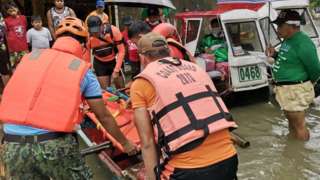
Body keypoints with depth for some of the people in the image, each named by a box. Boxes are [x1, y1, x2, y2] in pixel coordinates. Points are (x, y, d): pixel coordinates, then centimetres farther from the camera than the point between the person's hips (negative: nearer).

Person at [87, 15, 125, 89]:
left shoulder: (114, 31, -28)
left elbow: (122, 51, -21)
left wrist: (116, 70, -24)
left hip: (116, 61, -1)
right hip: (100, 63, 1)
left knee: (120, 87, 6)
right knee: (105, 89, 1)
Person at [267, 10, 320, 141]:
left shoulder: (302, 43, -22)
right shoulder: (288, 40, 7)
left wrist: (306, 84, 0)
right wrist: (275, 55, 3)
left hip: (295, 90, -10)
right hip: (285, 89, 11)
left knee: (299, 125, 1)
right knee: (291, 120, 24)